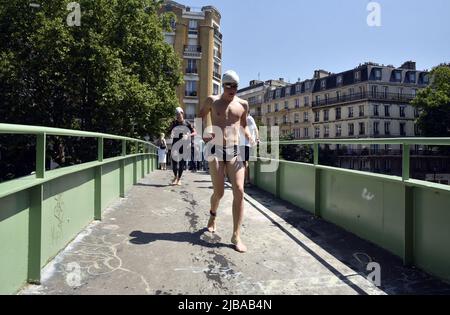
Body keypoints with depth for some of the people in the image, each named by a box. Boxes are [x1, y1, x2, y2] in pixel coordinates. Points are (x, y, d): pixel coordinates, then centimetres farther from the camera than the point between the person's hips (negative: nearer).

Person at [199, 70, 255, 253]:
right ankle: (213, 216, 38)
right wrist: (202, 134, -1)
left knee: (239, 192, -11)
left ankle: (236, 236, -3)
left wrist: (249, 137, 3)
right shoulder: (212, 101, 5)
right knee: (219, 193, 2)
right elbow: (199, 118, 17)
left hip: (235, 151, 1)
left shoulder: (243, 104, 9)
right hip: (216, 150, -1)